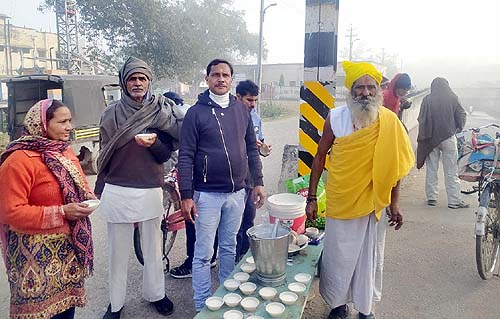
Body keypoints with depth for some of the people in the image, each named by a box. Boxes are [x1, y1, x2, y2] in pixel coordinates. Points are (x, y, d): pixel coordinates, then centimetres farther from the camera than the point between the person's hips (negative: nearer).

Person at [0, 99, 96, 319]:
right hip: (39, 253, -7)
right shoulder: (19, 160, -18)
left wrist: (87, 196, -4)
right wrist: (62, 213, -24)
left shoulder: (64, 151, 8)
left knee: (67, 299, 17)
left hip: (70, 245, 7)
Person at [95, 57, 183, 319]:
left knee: (153, 248, 13)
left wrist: (153, 143, -19)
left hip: (151, 191, 0)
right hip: (117, 192, 0)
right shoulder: (112, 114, 3)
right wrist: (100, 190, 12)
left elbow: (165, 154, 2)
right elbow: (105, 154, 9)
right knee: (118, 251, 10)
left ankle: (155, 293, 32)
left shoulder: (161, 111, 2)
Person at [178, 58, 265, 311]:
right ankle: (202, 305, 22)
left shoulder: (242, 110, 6)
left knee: (229, 247, 18)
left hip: (237, 193, 4)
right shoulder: (196, 112, -7)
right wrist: (186, 195, -13)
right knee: (203, 253, 6)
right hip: (207, 194, -4)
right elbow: (185, 156, -9)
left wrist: (258, 182, 8)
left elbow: (252, 149, 11)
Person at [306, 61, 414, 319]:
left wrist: (394, 204, 3)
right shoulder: (335, 118, -7)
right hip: (339, 202, 0)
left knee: (367, 257, 15)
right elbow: (320, 158, -1)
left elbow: (394, 164, 2)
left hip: (371, 202, 1)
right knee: (337, 257, 11)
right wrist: (311, 198, -1)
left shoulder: (389, 121, -6)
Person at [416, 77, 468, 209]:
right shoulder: (452, 98, -5)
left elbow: (421, 119, -2)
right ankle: (454, 200, 8)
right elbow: (462, 115, 1)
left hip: (430, 138, 1)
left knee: (431, 169, 10)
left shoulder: (427, 99, -3)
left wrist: (423, 136, 11)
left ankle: (431, 197, 13)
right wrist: (459, 128, 18)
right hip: (448, 137, -1)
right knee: (451, 171, 4)